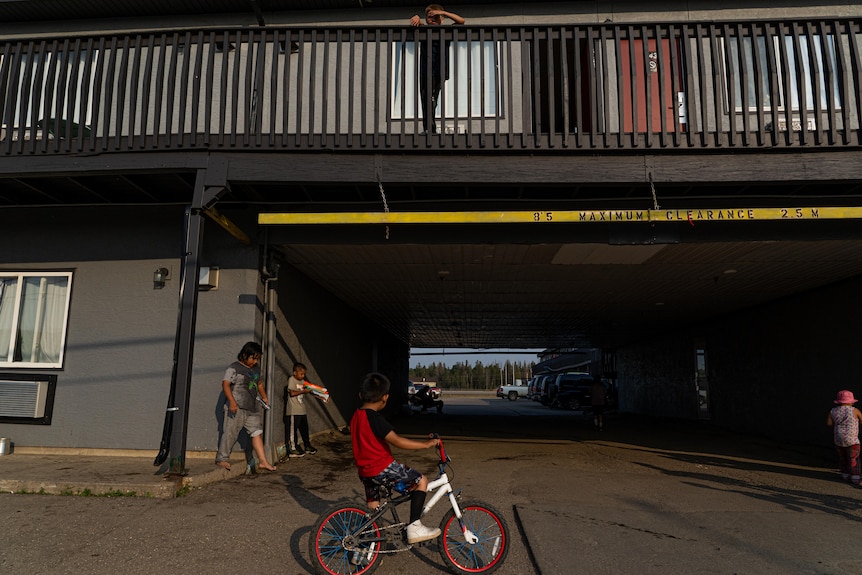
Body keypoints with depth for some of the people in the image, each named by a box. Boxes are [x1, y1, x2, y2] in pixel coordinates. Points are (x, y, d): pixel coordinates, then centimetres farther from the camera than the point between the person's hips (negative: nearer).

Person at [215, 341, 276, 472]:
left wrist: (264, 397, 20)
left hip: (252, 407, 7)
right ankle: (221, 459, 12)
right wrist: (232, 402, -24)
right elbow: (225, 384, -15)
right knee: (231, 433, -2)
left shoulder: (256, 369, 17)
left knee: (257, 432, 4)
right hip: (237, 407, -7)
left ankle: (263, 461, 5)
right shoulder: (234, 368, -7)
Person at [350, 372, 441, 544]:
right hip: (382, 468, -9)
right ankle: (414, 527, -5)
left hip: (365, 470, 9)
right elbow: (396, 441, -28)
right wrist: (426, 444, -24)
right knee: (421, 480, -1)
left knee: (373, 507, 26)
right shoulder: (374, 417, -20)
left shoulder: (356, 416, 7)